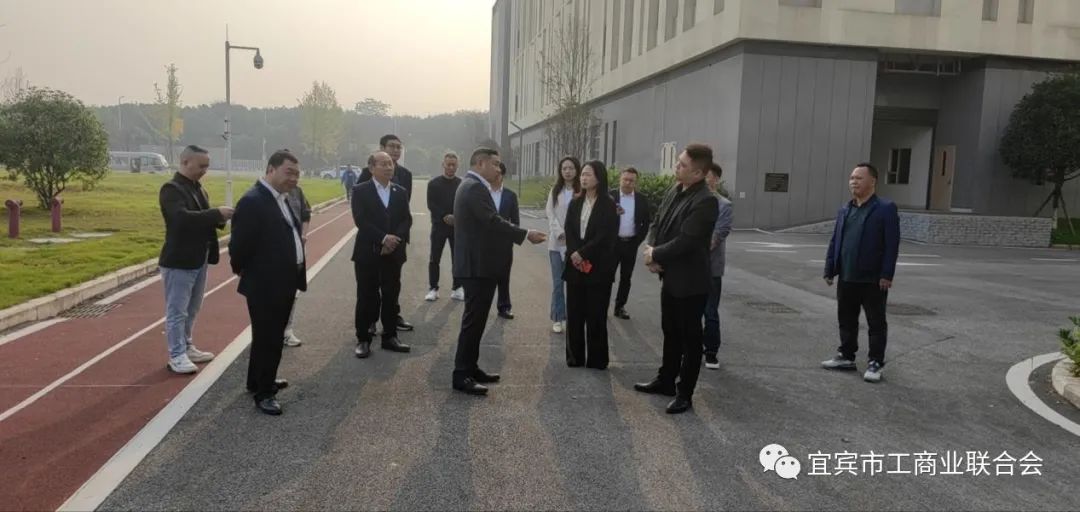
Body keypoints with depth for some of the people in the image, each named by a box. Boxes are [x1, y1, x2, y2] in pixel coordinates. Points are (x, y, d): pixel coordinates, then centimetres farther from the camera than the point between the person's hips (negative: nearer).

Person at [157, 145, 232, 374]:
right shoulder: (171, 189, -14)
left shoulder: (199, 189, 12)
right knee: (177, 311, 0)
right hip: (179, 260, -8)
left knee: (191, 310, 17)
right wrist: (216, 213, -30)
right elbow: (182, 217, -30)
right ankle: (176, 356, 8)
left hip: (198, 259, 8)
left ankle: (186, 348, 29)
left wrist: (219, 219, -6)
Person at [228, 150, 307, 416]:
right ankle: (263, 392, 15)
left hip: (284, 282, 9)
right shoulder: (253, 201, -20)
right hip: (265, 284, -9)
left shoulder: (281, 199, 11)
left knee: (273, 336, 21)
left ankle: (259, 380, 38)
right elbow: (239, 245, -20)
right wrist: (243, 272, -5)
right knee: (267, 338, 2)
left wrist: (296, 273, 12)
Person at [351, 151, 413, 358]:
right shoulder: (360, 191, -3)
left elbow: (407, 220, 4)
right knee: (366, 297, 2)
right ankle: (363, 339, 11)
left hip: (393, 252, 4)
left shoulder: (401, 192, 10)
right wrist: (383, 238, -20)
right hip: (368, 252, -3)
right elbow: (361, 220, -12)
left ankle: (390, 337, 19)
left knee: (391, 296, 8)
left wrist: (395, 239, -13)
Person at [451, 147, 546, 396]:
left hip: (477, 263, 11)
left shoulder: (472, 186, 17)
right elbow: (493, 222, -24)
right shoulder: (475, 187, -17)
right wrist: (526, 234, -19)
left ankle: (470, 368, 23)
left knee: (476, 319, 15)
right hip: (477, 265, -11)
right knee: (473, 320, -7)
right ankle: (461, 375, -1)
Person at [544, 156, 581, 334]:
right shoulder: (555, 191, 8)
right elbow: (550, 214, 2)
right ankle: (558, 318, 13)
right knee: (557, 282, 5)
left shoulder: (582, 191, -2)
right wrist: (560, 233, -11)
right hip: (557, 242, 2)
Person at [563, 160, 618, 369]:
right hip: (575, 265, 5)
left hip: (598, 267, -4)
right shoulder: (575, 203, 11)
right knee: (574, 313, 6)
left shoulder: (609, 204, -4)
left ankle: (596, 359, 10)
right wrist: (574, 254, -11)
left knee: (596, 314, 0)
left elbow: (605, 236, -12)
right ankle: (575, 356, 15)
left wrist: (583, 253, -14)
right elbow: (569, 231, 5)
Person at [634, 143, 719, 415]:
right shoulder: (674, 191, 4)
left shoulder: (705, 201, -22)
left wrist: (655, 255, -14)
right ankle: (666, 380, 35)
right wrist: (651, 248, -8)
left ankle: (685, 393, 17)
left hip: (690, 281, -8)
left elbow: (685, 241, -26)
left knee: (690, 338, 5)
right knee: (670, 332, 20)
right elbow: (658, 222, 10)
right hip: (671, 276, 8)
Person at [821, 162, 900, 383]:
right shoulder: (844, 210, 12)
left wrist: (887, 275, -16)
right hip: (846, 278, 6)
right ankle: (846, 356, 26)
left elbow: (892, 244, -11)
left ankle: (875, 363, 11)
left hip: (873, 279, -6)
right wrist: (830, 270, 8)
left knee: (876, 323, 4)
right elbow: (835, 242, 13)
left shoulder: (886, 209, -7)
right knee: (846, 320, 14)